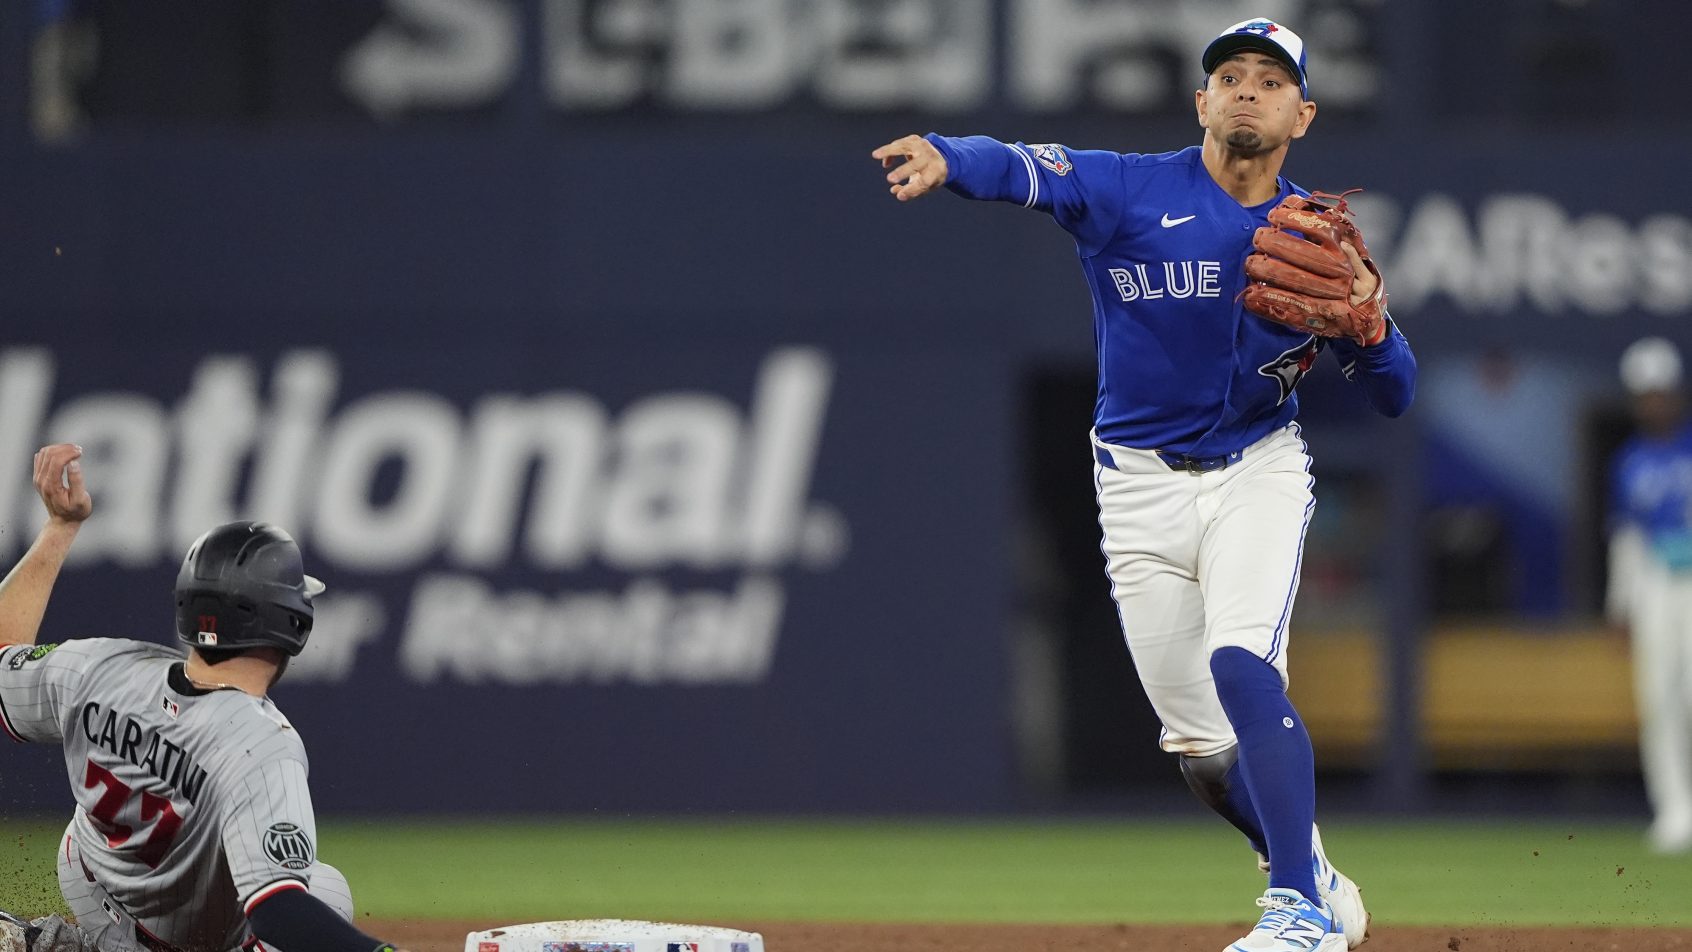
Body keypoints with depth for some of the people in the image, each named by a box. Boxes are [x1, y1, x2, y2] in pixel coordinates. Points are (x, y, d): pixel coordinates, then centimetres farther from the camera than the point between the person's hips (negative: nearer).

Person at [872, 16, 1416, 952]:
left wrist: (1367, 321, -18)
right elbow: (1026, 170, -28)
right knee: (1200, 743, 6)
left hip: (1258, 474, -1)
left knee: (1241, 665, -26)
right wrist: (943, 158, -50)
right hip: (1142, 483, 1)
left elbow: (1394, 396, 4)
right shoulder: (1132, 190, -7)